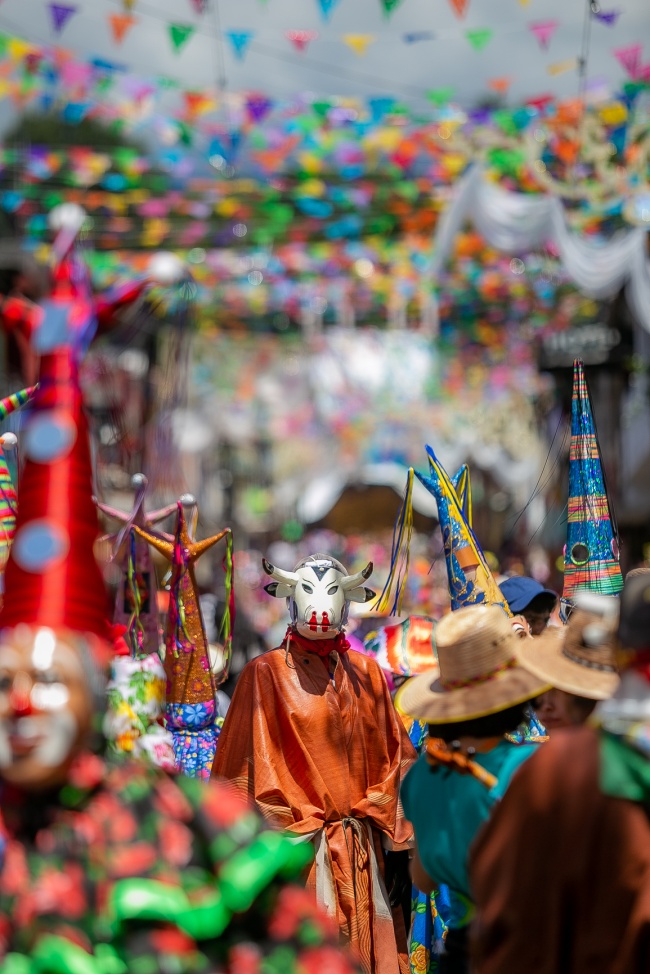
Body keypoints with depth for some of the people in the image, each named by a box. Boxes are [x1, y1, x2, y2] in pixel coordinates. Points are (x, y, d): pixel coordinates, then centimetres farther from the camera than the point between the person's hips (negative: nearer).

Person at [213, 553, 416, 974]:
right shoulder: (266, 673, -1)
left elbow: (392, 761, 11)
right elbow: (245, 767, -4)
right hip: (300, 853, -4)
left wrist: (397, 843, 4)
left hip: (364, 851, 4)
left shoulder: (365, 673, 12)